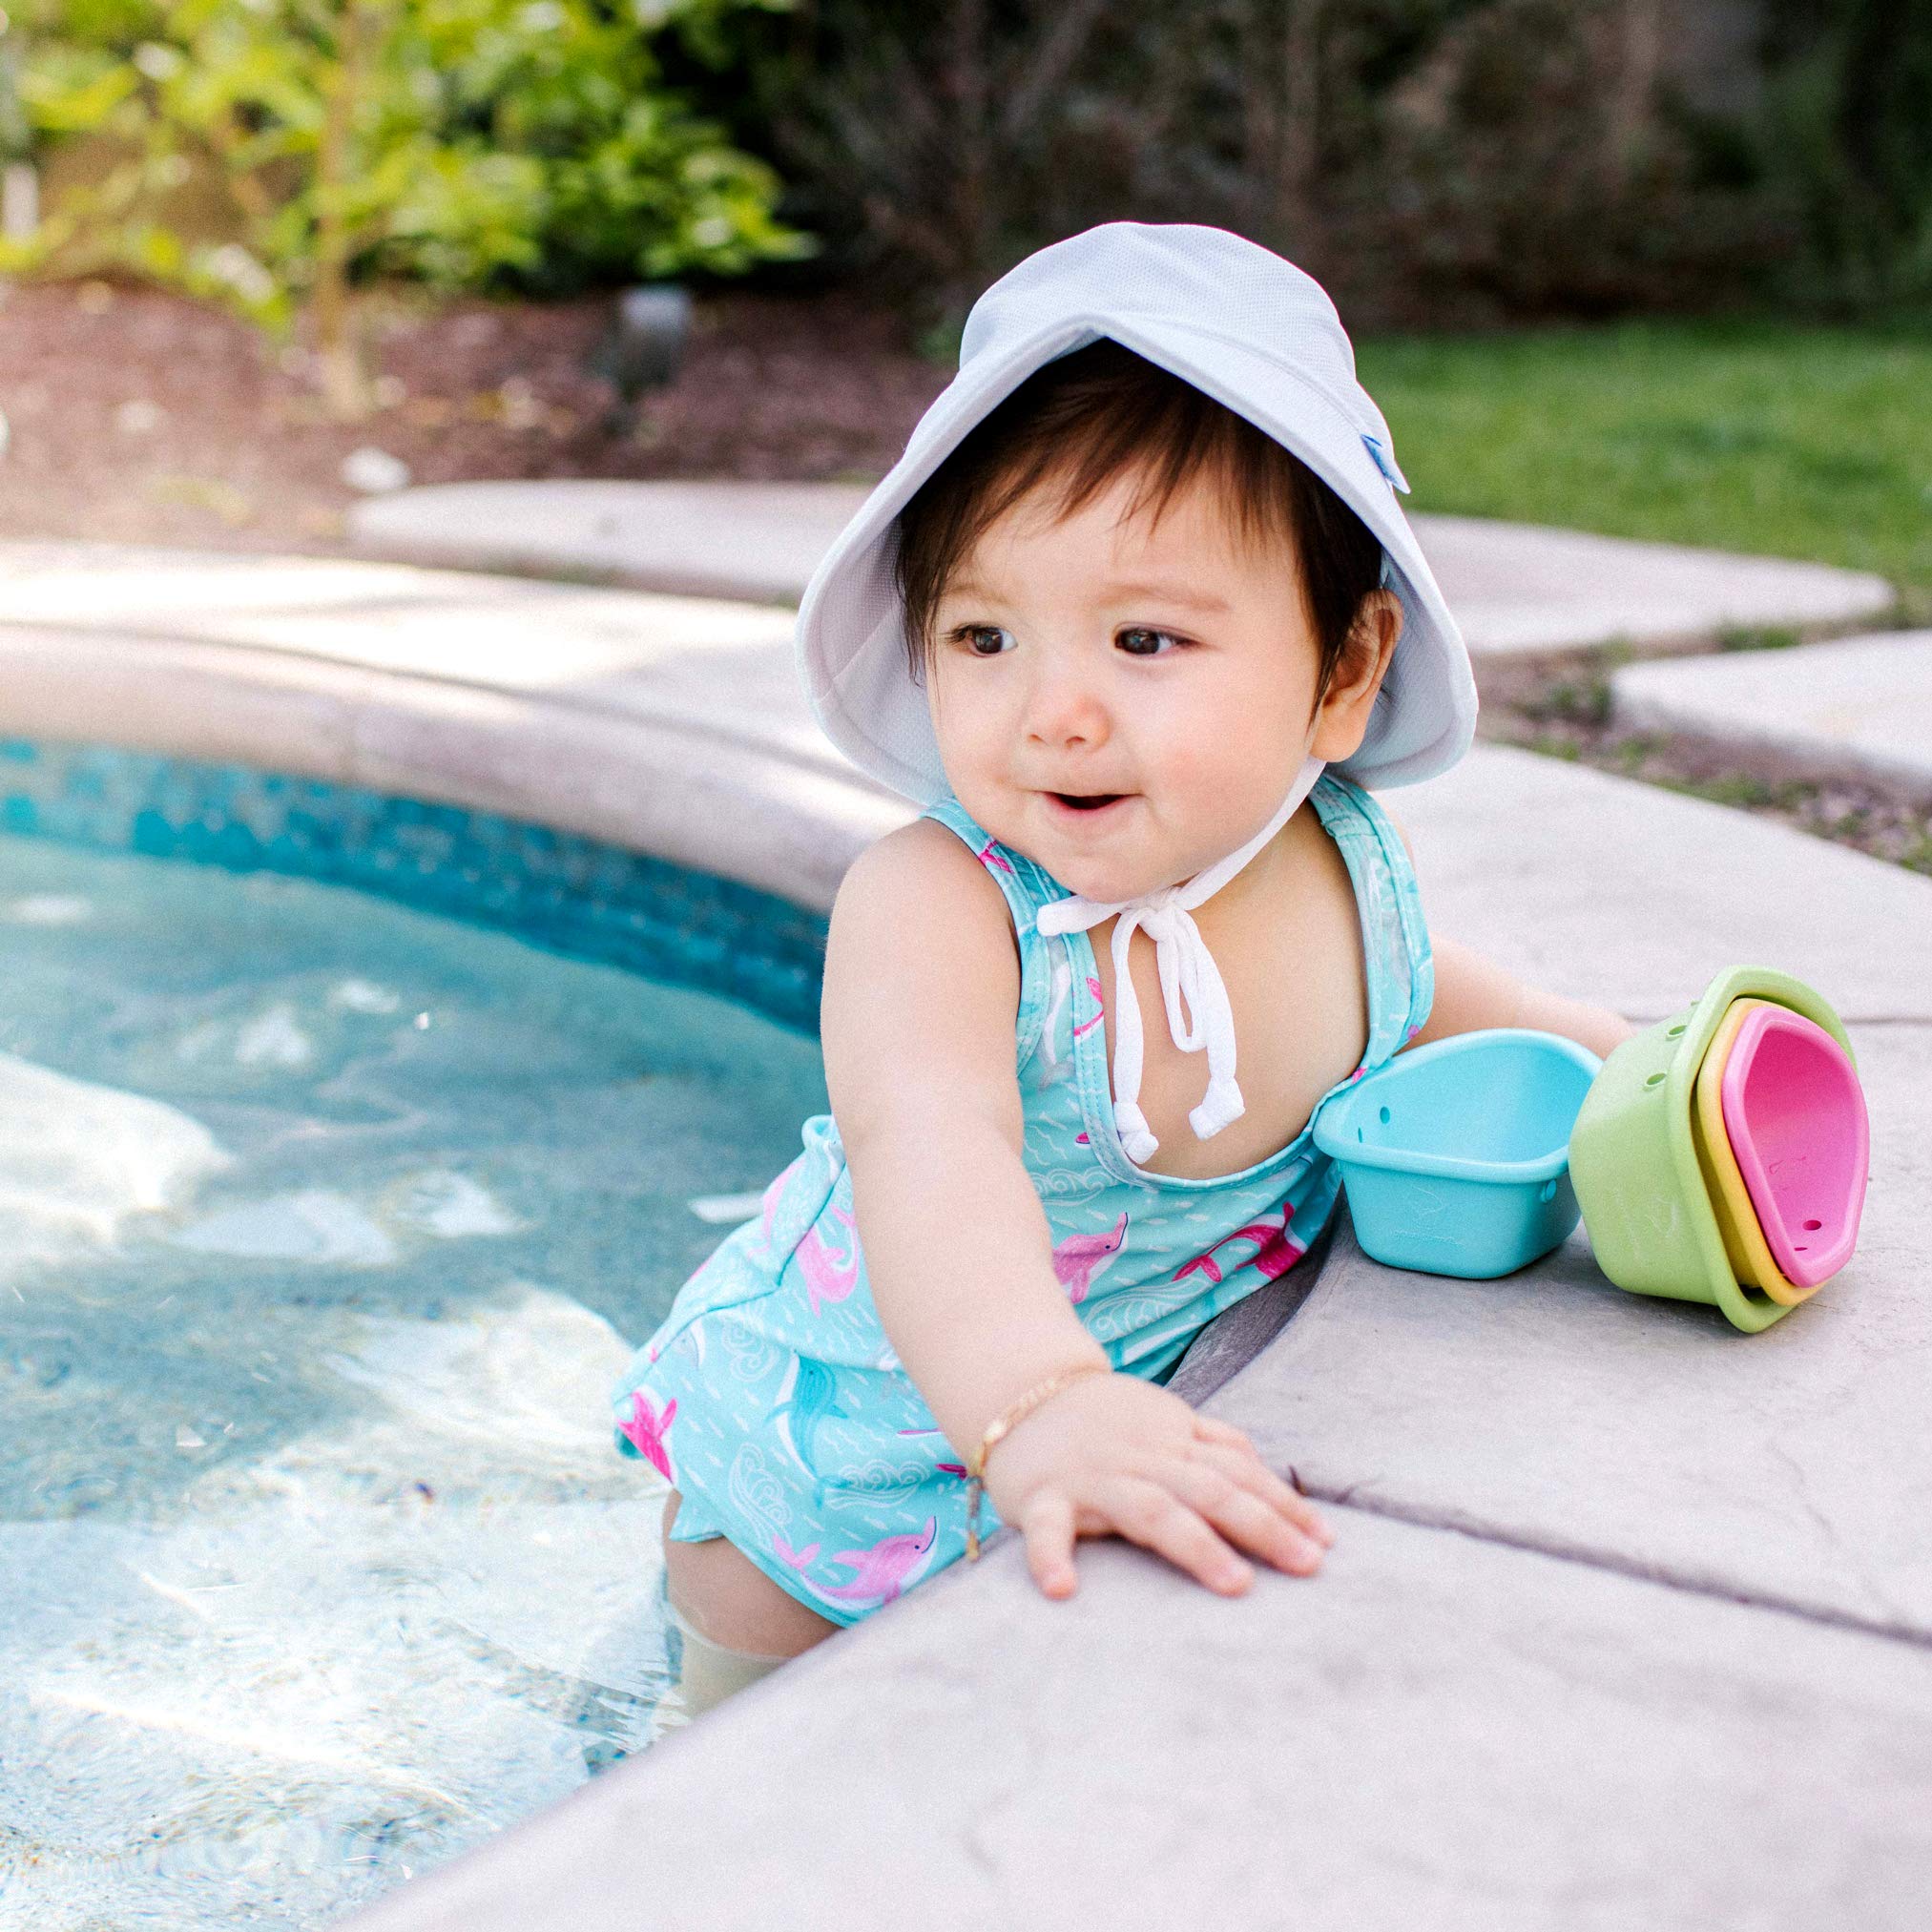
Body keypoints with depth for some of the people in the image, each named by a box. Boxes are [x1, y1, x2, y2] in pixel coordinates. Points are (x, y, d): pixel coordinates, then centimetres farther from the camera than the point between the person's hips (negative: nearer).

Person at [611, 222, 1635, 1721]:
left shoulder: (1352, 859, -16)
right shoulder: (935, 909, -35)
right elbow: (928, 1157, -54)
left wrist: (1553, 1036, -3)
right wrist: (1035, 1406, -70)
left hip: (1148, 1476, 4)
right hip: (836, 1474, -4)